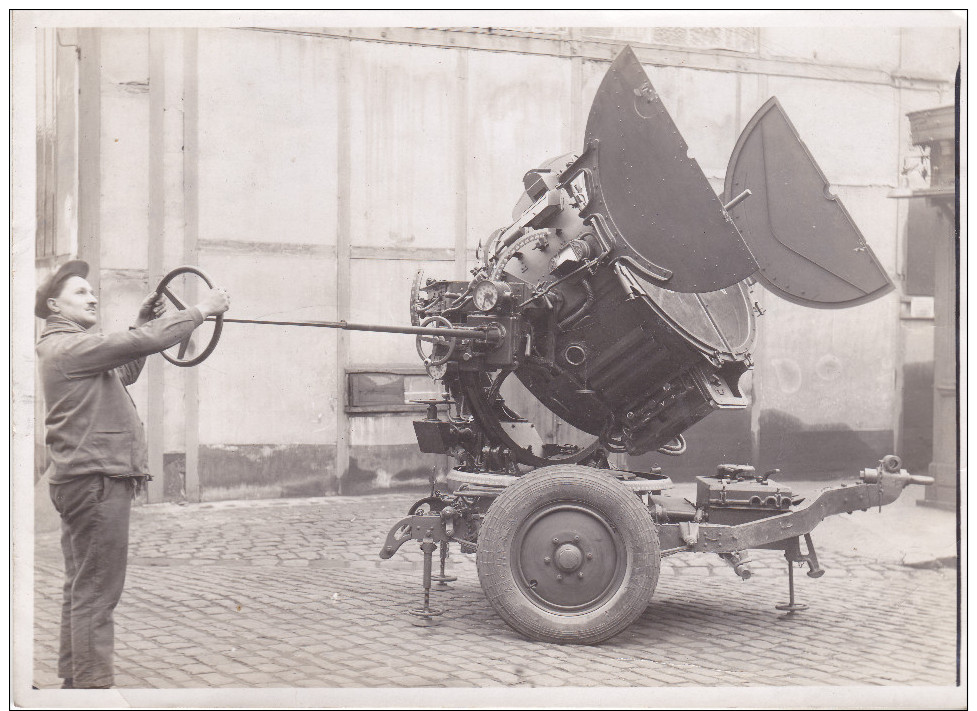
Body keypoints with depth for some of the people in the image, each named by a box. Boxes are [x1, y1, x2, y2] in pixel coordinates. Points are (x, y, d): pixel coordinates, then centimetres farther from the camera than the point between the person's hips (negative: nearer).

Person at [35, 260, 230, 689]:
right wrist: (201, 310, -12)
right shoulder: (69, 347, -13)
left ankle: (74, 679, 23)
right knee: (96, 593, -9)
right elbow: (143, 344, -21)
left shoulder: (67, 347, 20)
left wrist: (142, 323, 17)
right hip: (95, 479, -11)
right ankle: (92, 685, -7)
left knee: (82, 589, 16)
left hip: (82, 480, 11)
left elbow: (123, 373, 27)